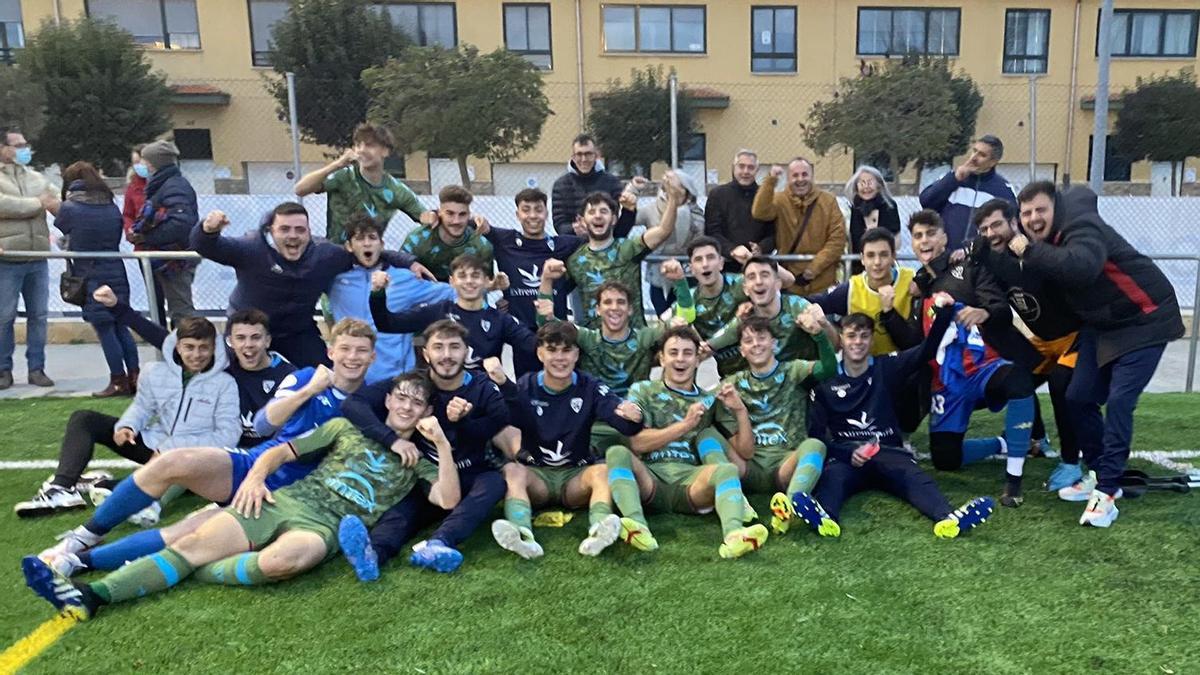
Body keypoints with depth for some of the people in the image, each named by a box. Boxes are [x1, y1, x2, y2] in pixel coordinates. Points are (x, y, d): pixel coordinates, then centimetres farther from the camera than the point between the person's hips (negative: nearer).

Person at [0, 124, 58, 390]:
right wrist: (39, 203, -10)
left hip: (38, 259, 4)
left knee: (38, 315, 7)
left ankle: (36, 368, 15)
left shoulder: (37, 178, 14)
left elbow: (60, 205, 6)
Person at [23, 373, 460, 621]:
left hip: (329, 527, -3)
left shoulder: (417, 462, 14)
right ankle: (89, 595, -20)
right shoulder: (347, 427, 19)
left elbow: (449, 500, -2)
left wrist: (442, 443, -8)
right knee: (195, 543, -16)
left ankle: (185, 576, -14)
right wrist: (257, 474, -3)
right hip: (285, 500, 3)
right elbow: (284, 450, 18)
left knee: (279, 560, -36)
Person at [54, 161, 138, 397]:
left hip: (90, 277, -4)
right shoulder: (112, 207, 4)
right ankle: (134, 376, 12)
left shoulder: (68, 208, -8)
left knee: (104, 330, 1)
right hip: (116, 272, 5)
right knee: (121, 326, 11)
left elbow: (61, 237, 6)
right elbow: (117, 238, 9)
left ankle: (119, 381, 4)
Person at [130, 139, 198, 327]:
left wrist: (146, 238, -22)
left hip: (175, 261, -10)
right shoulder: (163, 185, 16)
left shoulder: (174, 186, -16)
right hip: (166, 259, 10)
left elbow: (180, 223, -30)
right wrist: (137, 233, 4)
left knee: (181, 309, -6)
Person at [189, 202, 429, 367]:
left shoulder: (325, 254, -14)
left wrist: (409, 262, -10)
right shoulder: (251, 248, -23)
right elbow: (205, 248, -33)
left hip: (299, 333, 2)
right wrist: (208, 231, -58)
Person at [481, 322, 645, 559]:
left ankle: (599, 530, -51)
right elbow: (508, 419, -26)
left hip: (577, 475, 0)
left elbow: (627, 427, -16)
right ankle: (522, 535, -51)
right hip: (536, 474, 0)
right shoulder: (525, 387, -2)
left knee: (603, 471, -27)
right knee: (511, 470, -28)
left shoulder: (590, 388, -1)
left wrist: (633, 417, -41)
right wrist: (502, 383, -47)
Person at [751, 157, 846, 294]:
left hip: (822, 283, 0)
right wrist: (771, 180, -25)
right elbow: (760, 213, -19)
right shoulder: (780, 200, 1)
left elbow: (837, 238, -4)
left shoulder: (828, 200, 1)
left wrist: (816, 266, -12)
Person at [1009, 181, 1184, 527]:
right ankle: (1100, 474, 21)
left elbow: (1082, 267, -46)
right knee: (1079, 397, 5)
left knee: (1119, 401, -15)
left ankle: (1107, 491, -9)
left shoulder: (1081, 226, -28)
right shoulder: (1040, 237, -3)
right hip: (1102, 323, 8)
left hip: (1144, 319, -8)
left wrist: (1030, 252, -37)